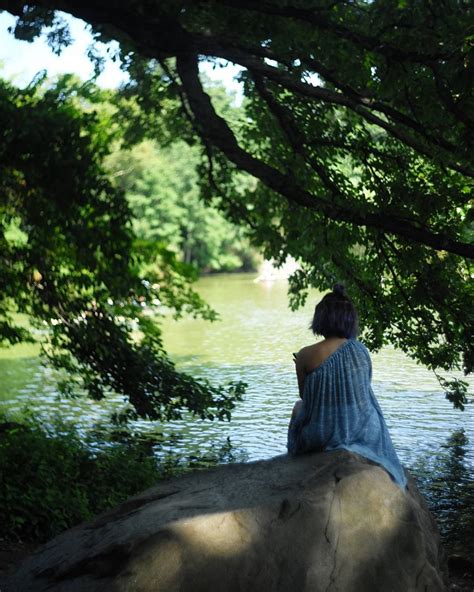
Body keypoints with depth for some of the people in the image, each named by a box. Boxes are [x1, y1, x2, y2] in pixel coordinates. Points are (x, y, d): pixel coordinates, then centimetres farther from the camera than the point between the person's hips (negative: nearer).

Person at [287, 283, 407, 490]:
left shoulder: (305, 356, -16)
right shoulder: (360, 350, -9)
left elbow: (305, 396, -1)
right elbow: (362, 392, 6)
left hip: (319, 436, -2)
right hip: (360, 430, 2)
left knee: (298, 406, 35)